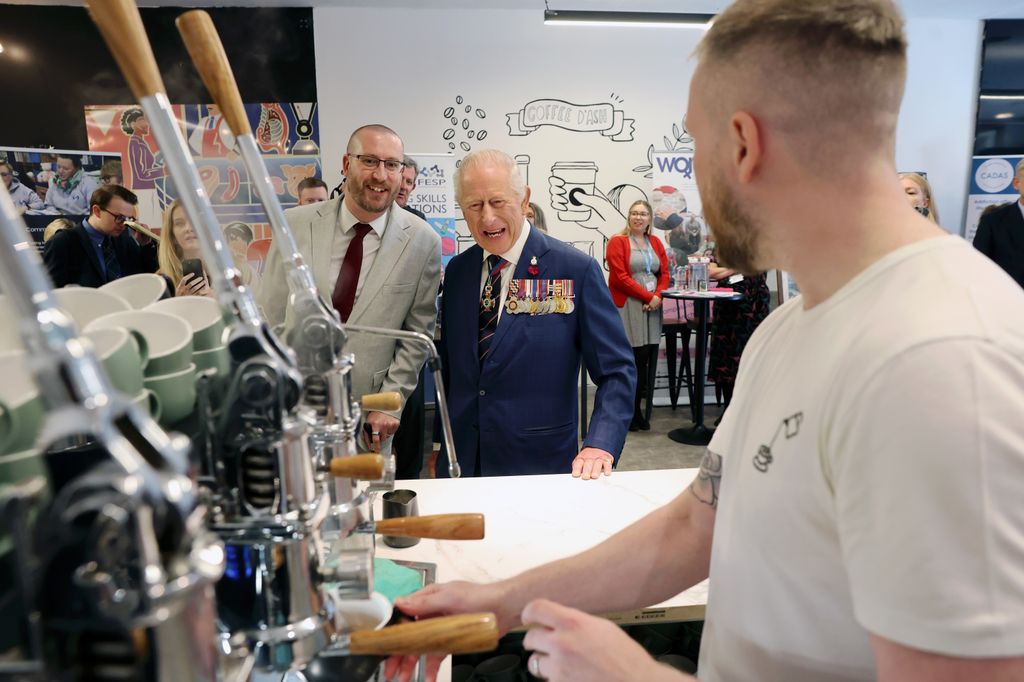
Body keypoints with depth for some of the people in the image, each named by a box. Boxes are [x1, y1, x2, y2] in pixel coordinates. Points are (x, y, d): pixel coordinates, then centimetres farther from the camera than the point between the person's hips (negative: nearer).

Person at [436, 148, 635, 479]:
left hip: (542, 465, -4)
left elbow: (617, 371, -11)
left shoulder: (577, 270, -11)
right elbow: (448, 368, 11)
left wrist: (600, 446, -23)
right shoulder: (456, 271, 3)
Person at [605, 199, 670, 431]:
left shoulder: (655, 242, 17)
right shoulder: (618, 242, -1)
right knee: (633, 358, -6)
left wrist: (658, 296, -5)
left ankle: (640, 412, 15)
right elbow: (620, 278, -10)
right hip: (627, 306, -5)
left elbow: (665, 274, 14)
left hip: (652, 307, 5)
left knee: (648, 359, 3)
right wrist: (647, 296, -12)